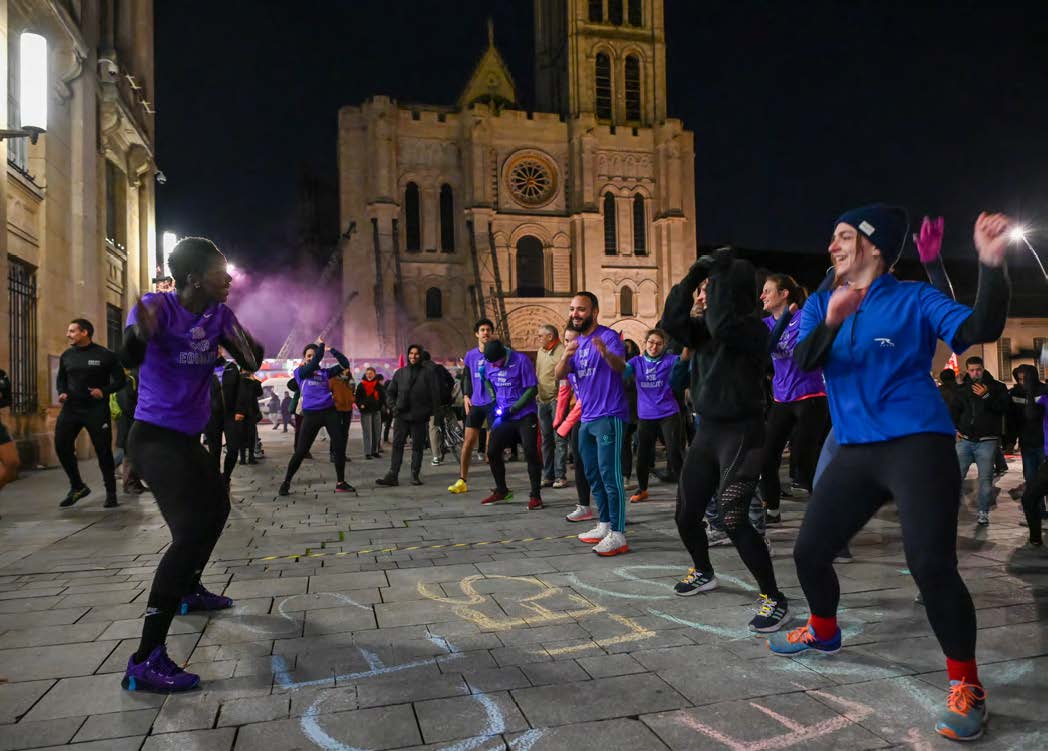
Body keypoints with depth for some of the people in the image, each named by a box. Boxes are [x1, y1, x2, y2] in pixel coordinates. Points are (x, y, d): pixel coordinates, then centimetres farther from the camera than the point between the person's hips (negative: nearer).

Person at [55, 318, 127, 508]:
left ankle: (111, 493, 11)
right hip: (71, 408, 4)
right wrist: (62, 392, -1)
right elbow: (61, 379, 20)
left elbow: (120, 380, -2)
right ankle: (77, 487, 12)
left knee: (103, 450, -2)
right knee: (61, 445, -6)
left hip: (97, 409, -4)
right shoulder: (66, 356, 8)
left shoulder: (105, 355, -6)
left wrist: (104, 391, -18)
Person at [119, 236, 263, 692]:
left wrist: (238, 336, -24)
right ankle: (145, 661, -21)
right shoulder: (158, 306, -17)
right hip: (155, 437, -9)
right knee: (191, 531, -22)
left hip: (188, 438, 9)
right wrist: (141, 333, -51)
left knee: (215, 509, 26)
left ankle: (190, 591, 49)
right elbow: (130, 359, -28)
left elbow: (251, 363, -1)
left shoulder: (219, 314, 1)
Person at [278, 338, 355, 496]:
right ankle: (286, 482, 16)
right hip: (311, 414, -3)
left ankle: (340, 483, 9)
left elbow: (345, 364, 10)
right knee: (301, 451, -2)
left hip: (329, 412, 3)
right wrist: (321, 345, -4)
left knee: (340, 446, -2)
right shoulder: (300, 372, 3)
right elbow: (314, 363, -15)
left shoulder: (325, 372, 12)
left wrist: (331, 349, 1)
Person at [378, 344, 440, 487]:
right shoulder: (400, 373, 13)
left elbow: (435, 392, 0)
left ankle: (415, 475, 11)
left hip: (419, 416, -2)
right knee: (397, 445, -1)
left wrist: (431, 411, -7)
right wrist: (393, 407, 3)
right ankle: (392, 476, -2)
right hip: (401, 416, 2)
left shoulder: (428, 372, 3)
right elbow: (390, 392, 18)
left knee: (418, 446, 4)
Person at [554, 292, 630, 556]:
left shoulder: (608, 336, -9)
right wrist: (566, 356, -22)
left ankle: (618, 535, -8)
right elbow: (559, 375, 0)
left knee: (610, 476, -11)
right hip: (587, 419, 9)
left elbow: (621, 366, -27)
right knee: (593, 475, 15)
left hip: (609, 417, -9)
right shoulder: (576, 342, 14)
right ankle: (604, 526, 27)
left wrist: (606, 352, -49)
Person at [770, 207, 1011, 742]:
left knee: (931, 565, -16)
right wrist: (830, 323, -27)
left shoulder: (914, 298, -1)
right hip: (855, 451, 5)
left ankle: (965, 684, 5)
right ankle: (824, 632, 38)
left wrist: (991, 264, -28)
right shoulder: (819, 305, 9)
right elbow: (802, 362, -8)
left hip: (918, 443, -5)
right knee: (809, 552, 10)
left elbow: (980, 331, -15)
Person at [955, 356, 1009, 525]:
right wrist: (955, 429, 8)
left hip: (986, 441, -2)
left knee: (985, 478, 1)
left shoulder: (997, 387, 5)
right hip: (964, 439, 2)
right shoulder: (961, 389, 12)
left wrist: (986, 396, -21)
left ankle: (983, 512, 12)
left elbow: (1003, 408, -9)